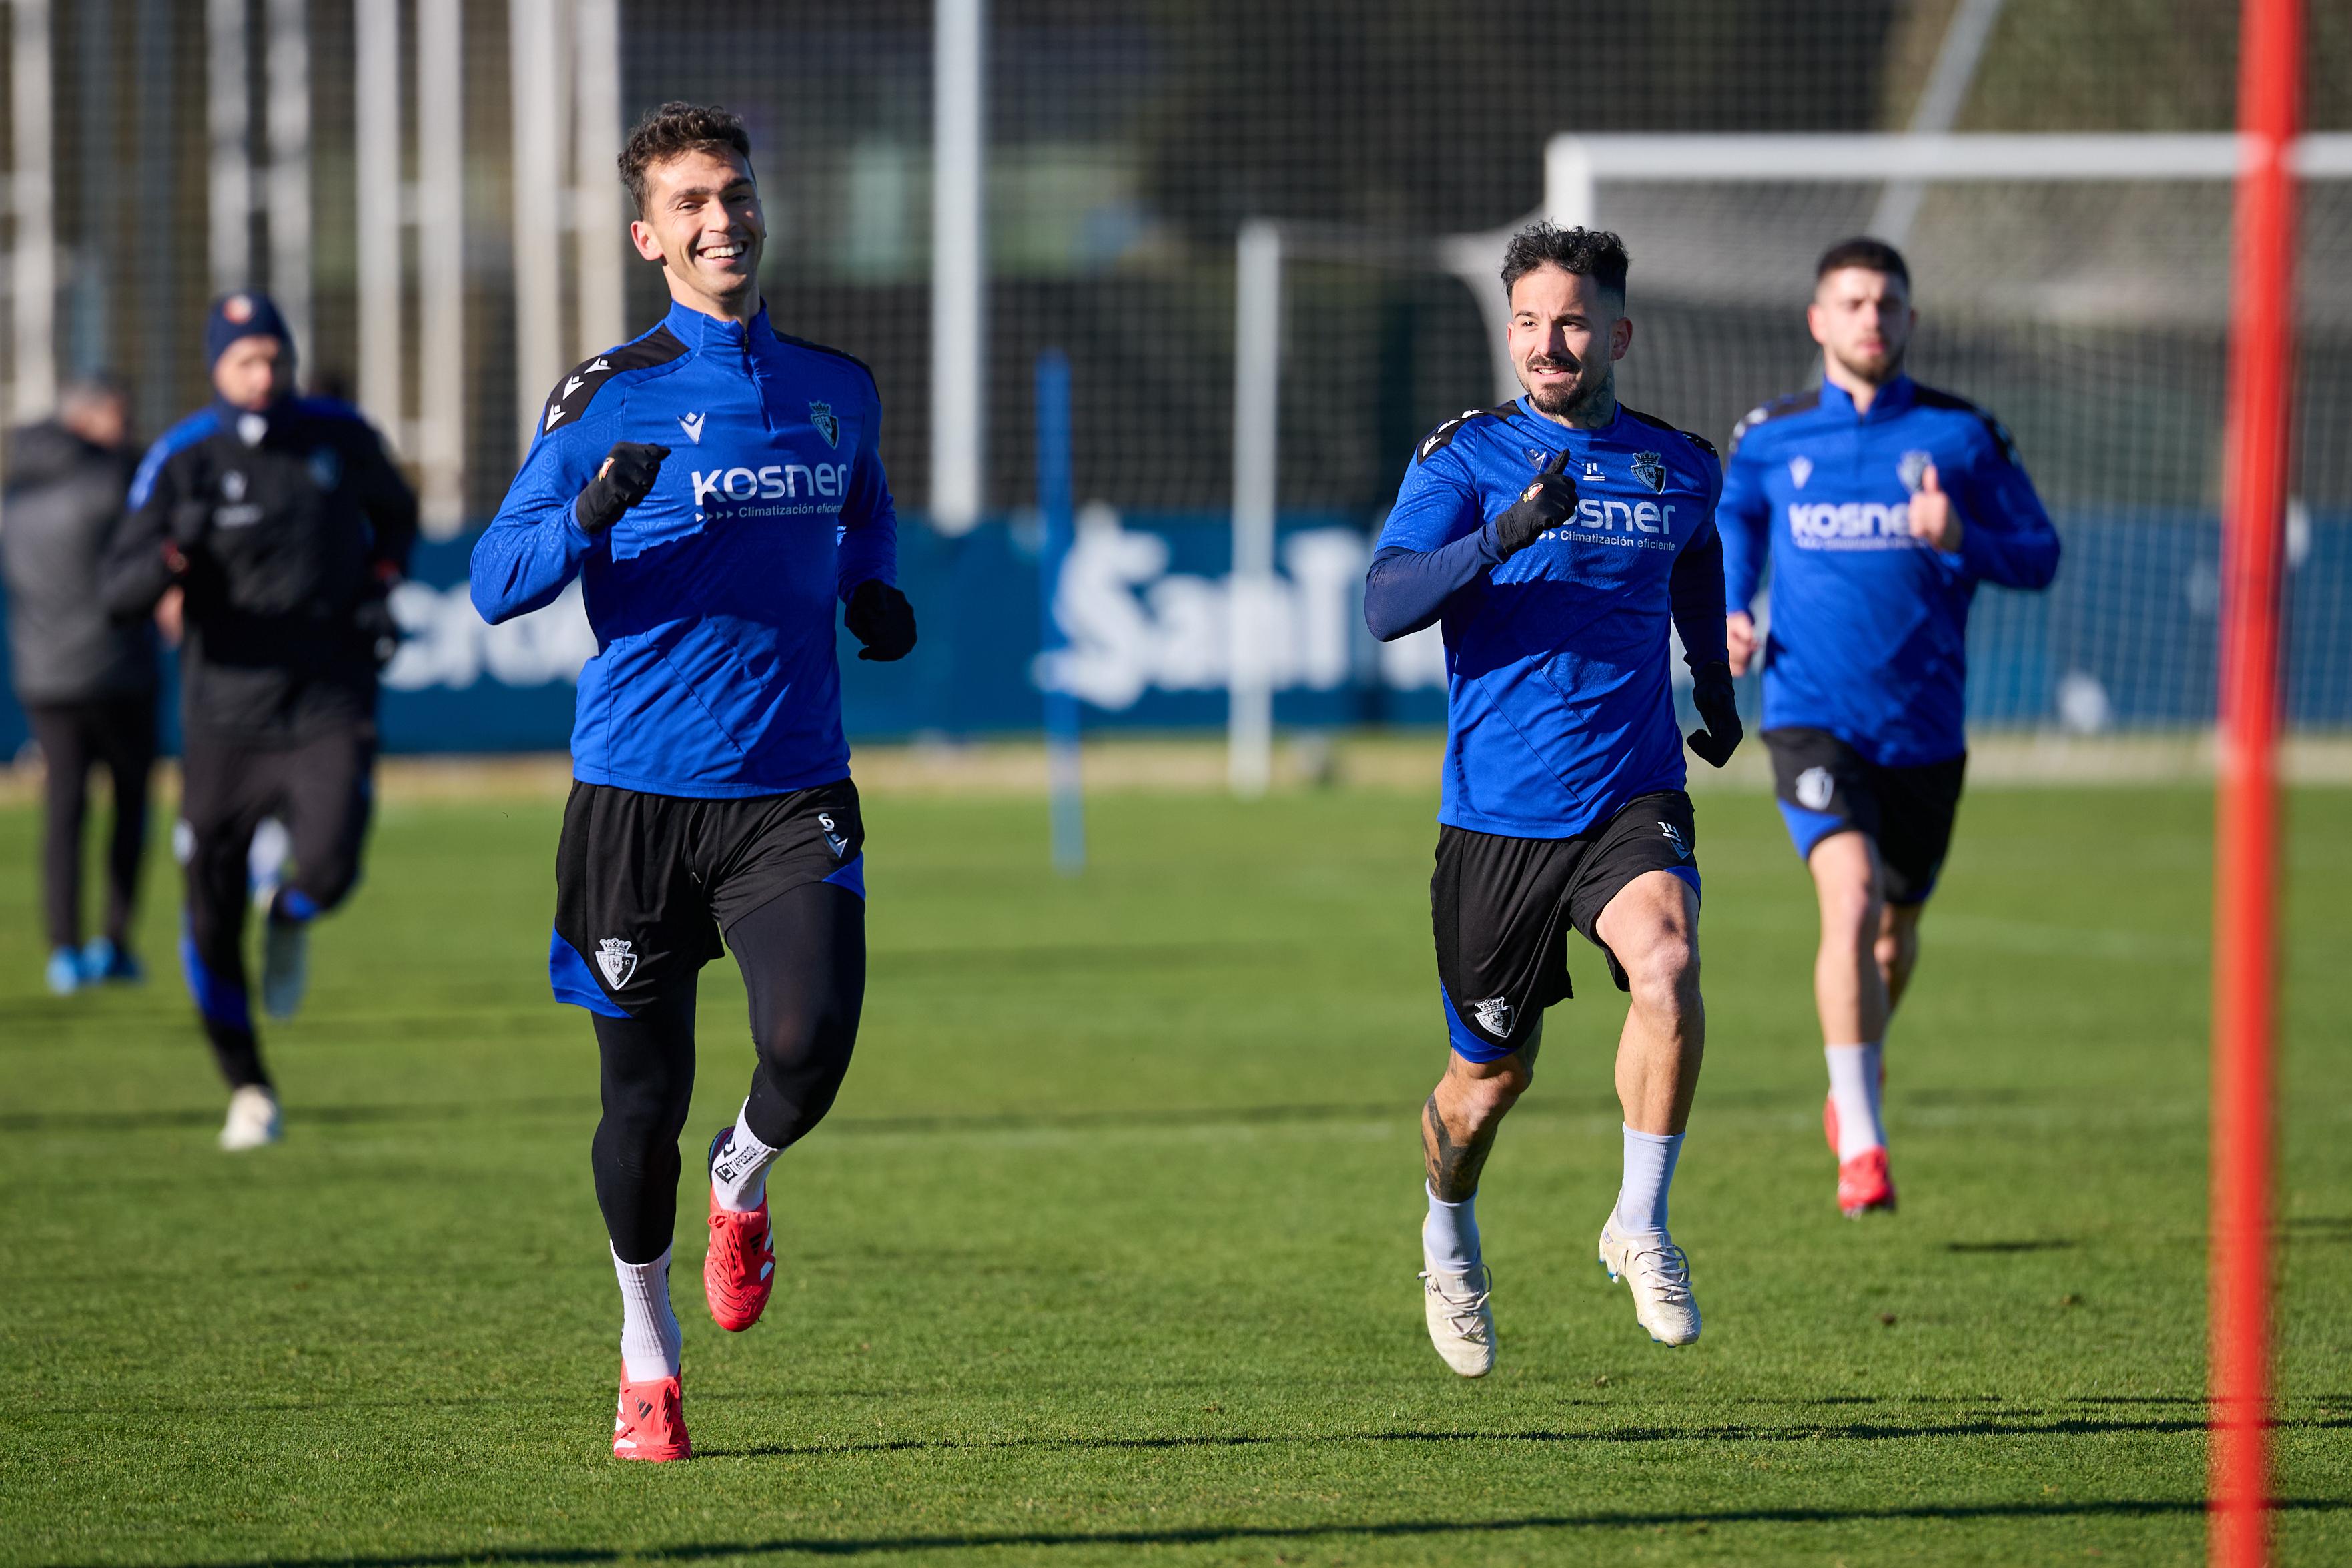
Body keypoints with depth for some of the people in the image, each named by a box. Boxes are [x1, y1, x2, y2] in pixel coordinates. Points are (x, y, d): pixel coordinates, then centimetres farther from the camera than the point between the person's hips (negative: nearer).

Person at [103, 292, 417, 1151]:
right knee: (213, 914, 2)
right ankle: (248, 1090, 23)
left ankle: (290, 920, 17)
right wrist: (177, 550, -34)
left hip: (328, 706, 0)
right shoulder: (182, 460, -7)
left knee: (329, 870, -22)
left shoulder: (341, 437, 1)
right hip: (224, 717, 0)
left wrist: (379, 586, 4)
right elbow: (120, 591, -14)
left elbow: (397, 513, 23)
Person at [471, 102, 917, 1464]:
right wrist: (592, 511, -24)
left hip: (793, 790, 2)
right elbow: (497, 583, -5)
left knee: (811, 1044, -20)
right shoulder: (610, 399, -2)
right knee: (646, 1093, 3)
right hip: (638, 788, -2)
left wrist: (874, 594, 8)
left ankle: (744, 1184, 15)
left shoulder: (838, 391, 10)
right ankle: (647, 1348, 26)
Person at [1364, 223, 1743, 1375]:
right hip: (1495, 810, -1)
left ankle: (1641, 1227, -14)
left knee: (1666, 967, -29)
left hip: (1633, 797, 1)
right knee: (1492, 1075, 8)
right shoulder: (1467, 456, -2)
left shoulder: (1678, 468, 8)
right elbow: (1385, 605, -17)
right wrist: (1503, 535, -30)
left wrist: (1716, 684, 25)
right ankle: (1449, 1243, 40)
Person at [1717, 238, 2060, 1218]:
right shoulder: (1771, 439, 3)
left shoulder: (1960, 436, 0)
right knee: (1851, 898, -23)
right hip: (1812, 717, -2)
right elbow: (1735, 520, 25)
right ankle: (1860, 1146, -21)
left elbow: (2039, 556, 3)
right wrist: (1729, 609, 7)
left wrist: (1959, 541, -16)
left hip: (1924, 727, 2)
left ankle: (1853, 1087, 47)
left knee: (1895, 928, 16)